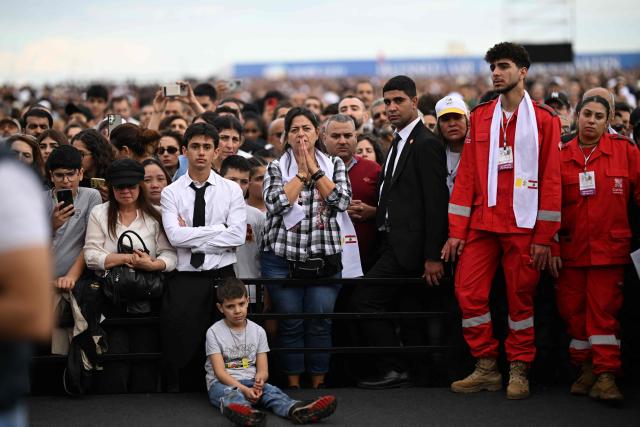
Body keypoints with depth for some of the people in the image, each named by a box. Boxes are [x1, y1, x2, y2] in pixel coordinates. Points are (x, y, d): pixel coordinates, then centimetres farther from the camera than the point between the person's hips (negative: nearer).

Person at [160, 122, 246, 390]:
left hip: (222, 276, 1)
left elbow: (237, 236, -8)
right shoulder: (171, 192, 4)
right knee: (179, 348, -7)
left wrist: (191, 236, -9)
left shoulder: (231, 190, 6)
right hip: (184, 279, -1)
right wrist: (218, 228, -10)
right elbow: (175, 236, -12)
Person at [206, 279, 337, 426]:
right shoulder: (214, 332, -2)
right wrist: (243, 389, -27)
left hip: (250, 382, 4)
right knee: (231, 394, -39)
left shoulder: (258, 331, 9)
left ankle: (296, 410, -63)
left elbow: (263, 369, 6)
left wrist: (259, 379, -21)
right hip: (223, 383, -3)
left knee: (271, 390, -29)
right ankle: (244, 412, -76)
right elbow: (220, 371, -11)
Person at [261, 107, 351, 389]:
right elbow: (275, 203, -12)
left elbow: (341, 201, -7)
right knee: (290, 323, 1)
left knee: (320, 322, -1)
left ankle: (318, 383, 10)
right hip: (282, 258, 0)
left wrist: (314, 168, -6)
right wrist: (302, 173, -8)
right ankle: (293, 384, 11)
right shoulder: (276, 168, 5)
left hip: (324, 259, 1)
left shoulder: (334, 165, 9)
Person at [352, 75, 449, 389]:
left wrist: (432, 256, -19)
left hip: (408, 245, -9)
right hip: (394, 243, 9)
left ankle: (393, 368, -6)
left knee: (364, 298, -13)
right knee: (409, 312, 9)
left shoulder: (426, 144, -12)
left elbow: (436, 203, -16)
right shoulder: (399, 143, 19)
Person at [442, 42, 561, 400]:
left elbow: (551, 179, -2)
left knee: (521, 297, 2)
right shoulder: (480, 116, 11)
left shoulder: (544, 118, 1)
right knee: (469, 292, -2)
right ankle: (486, 369, 9)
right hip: (481, 223, 3)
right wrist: (457, 231, 2)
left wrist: (544, 237, -7)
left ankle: (519, 372, 13)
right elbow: (467, 175, 8)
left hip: (523, 226, -3)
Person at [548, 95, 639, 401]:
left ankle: (605, 375, -1)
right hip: (570, 249, 2)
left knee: (604, 310, -4)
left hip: (609, 248, -2)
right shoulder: (560, 157, 4)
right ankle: (586, 368, 19)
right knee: (572, 310, 6)